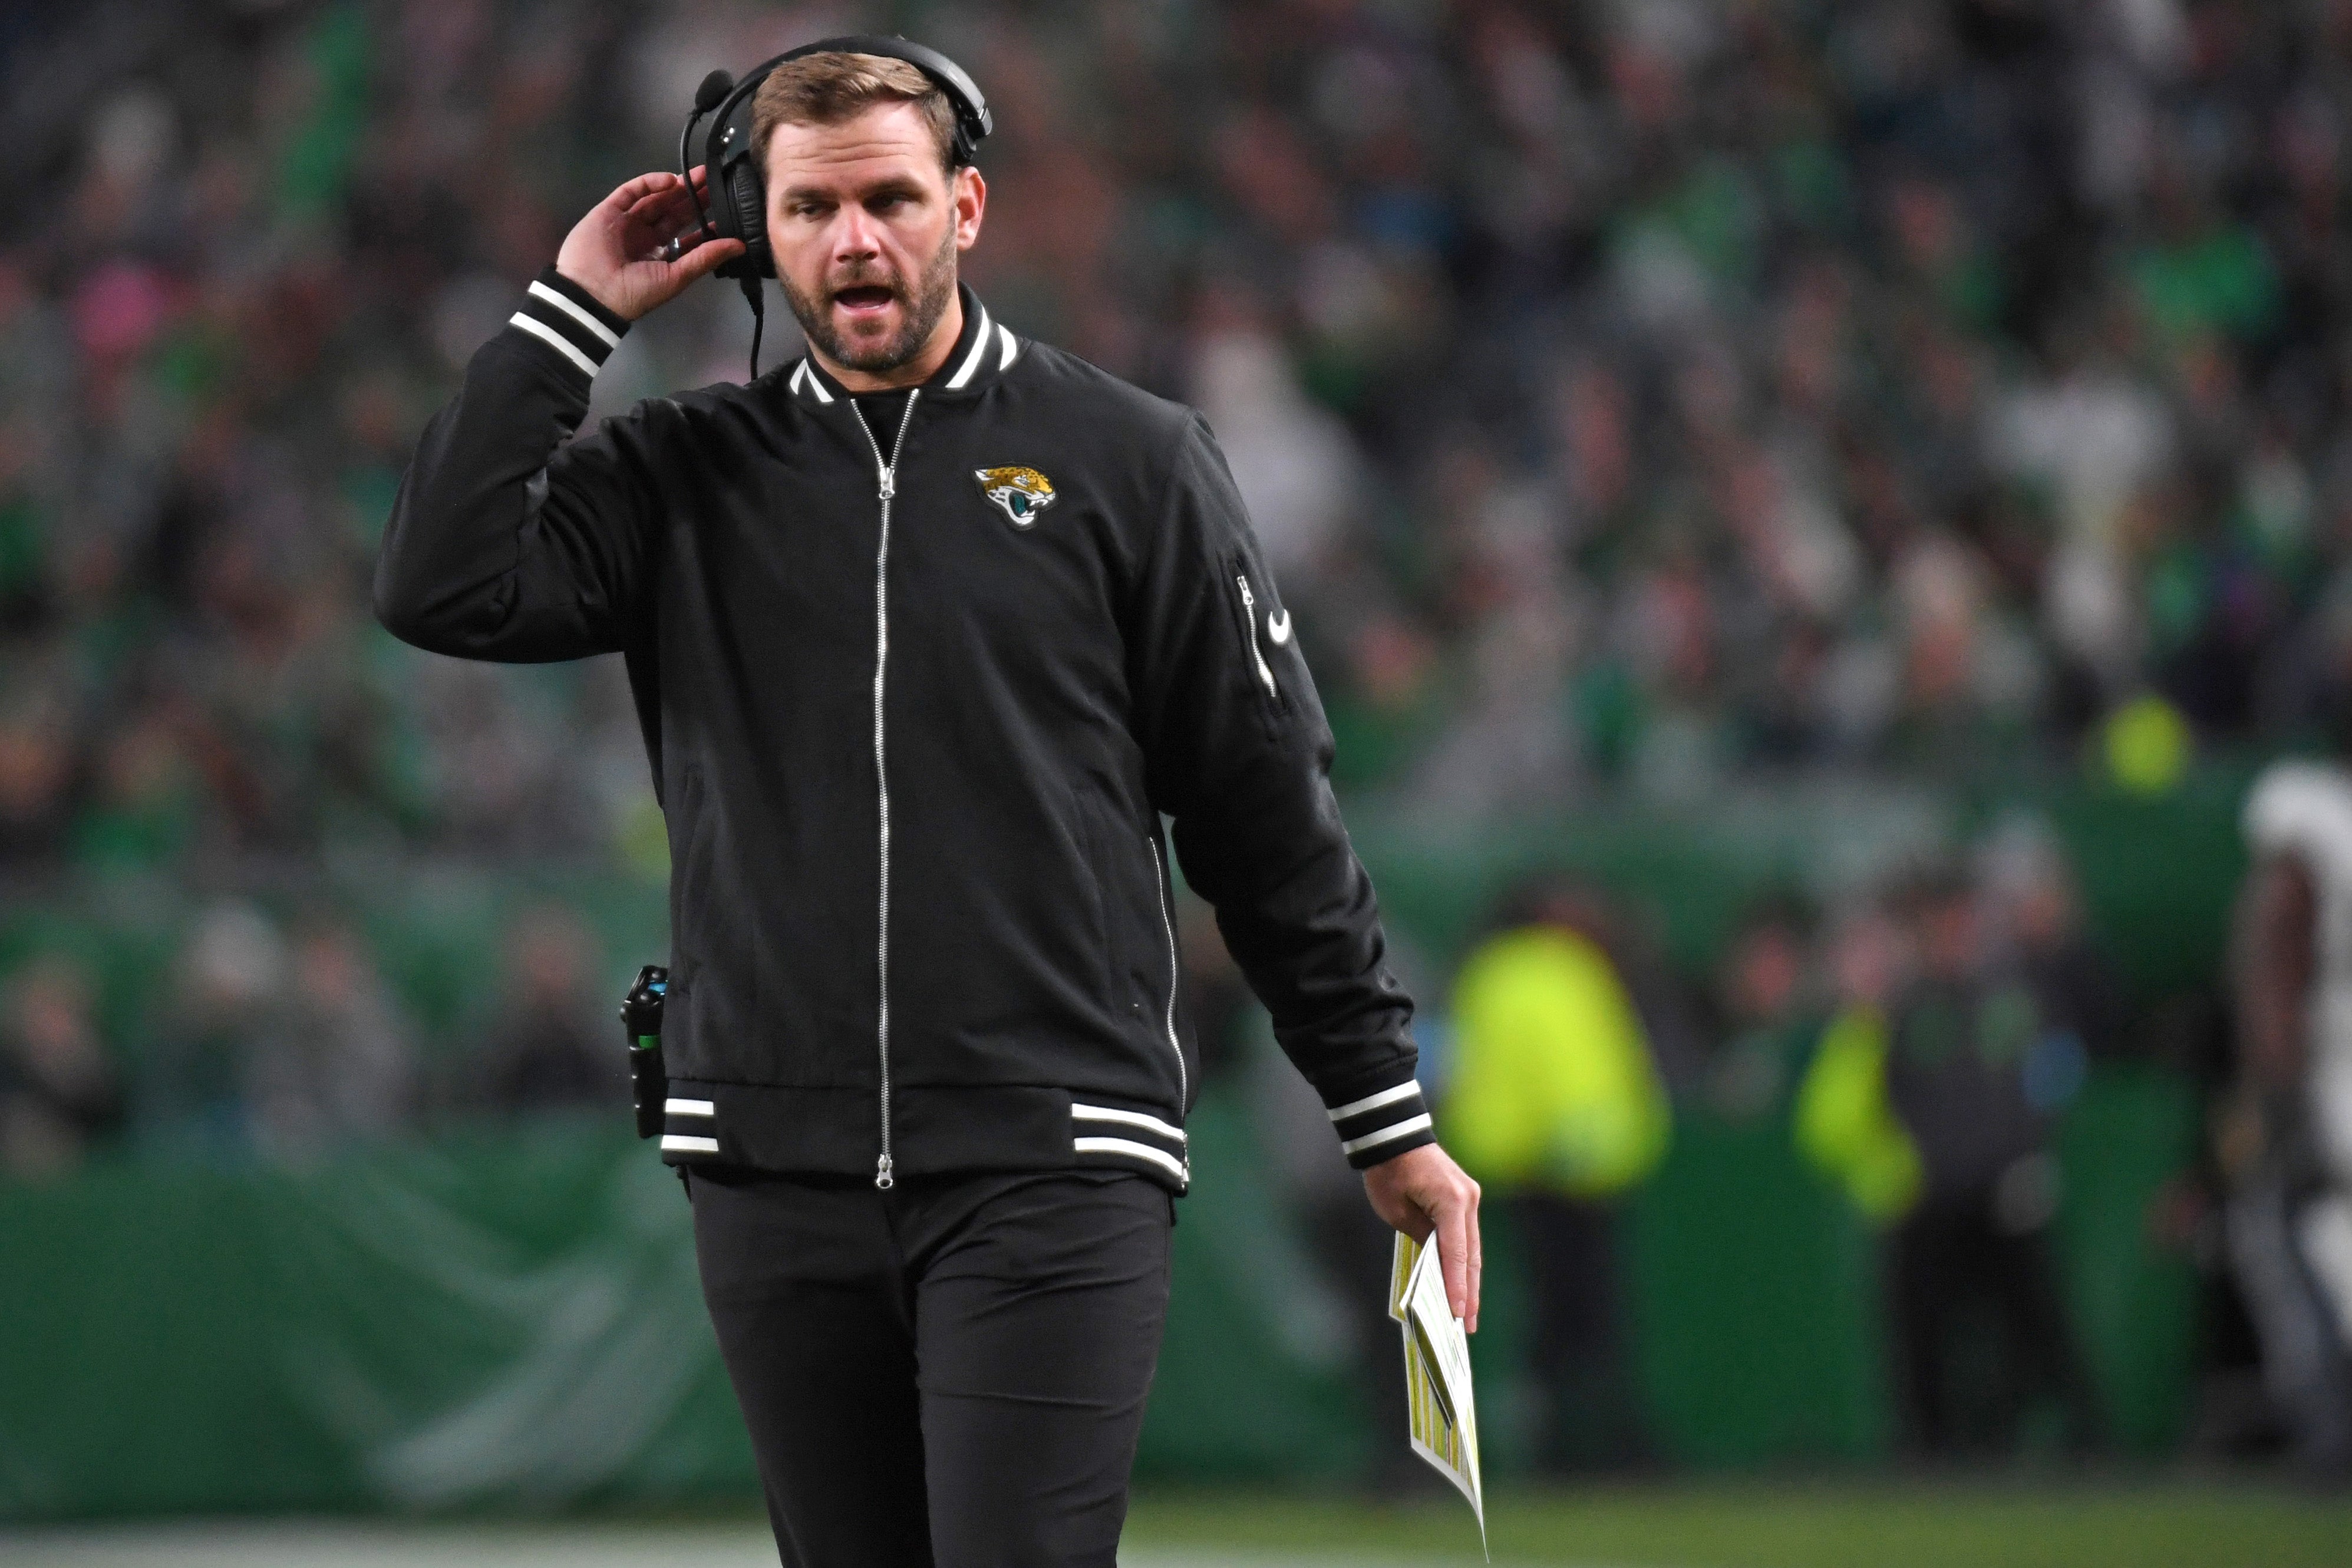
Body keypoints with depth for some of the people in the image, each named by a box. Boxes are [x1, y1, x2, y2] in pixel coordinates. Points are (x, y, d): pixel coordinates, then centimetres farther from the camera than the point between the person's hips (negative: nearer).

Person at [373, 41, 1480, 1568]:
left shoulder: (1131, 461, 4)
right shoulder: (690, 474, 10)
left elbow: (1272, 815, 6)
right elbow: (445, 590, -6)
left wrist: (1390, 1120, 7)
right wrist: (573, 310, -2)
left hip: (1050, 1172, -3)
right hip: (776, 1162, 3)